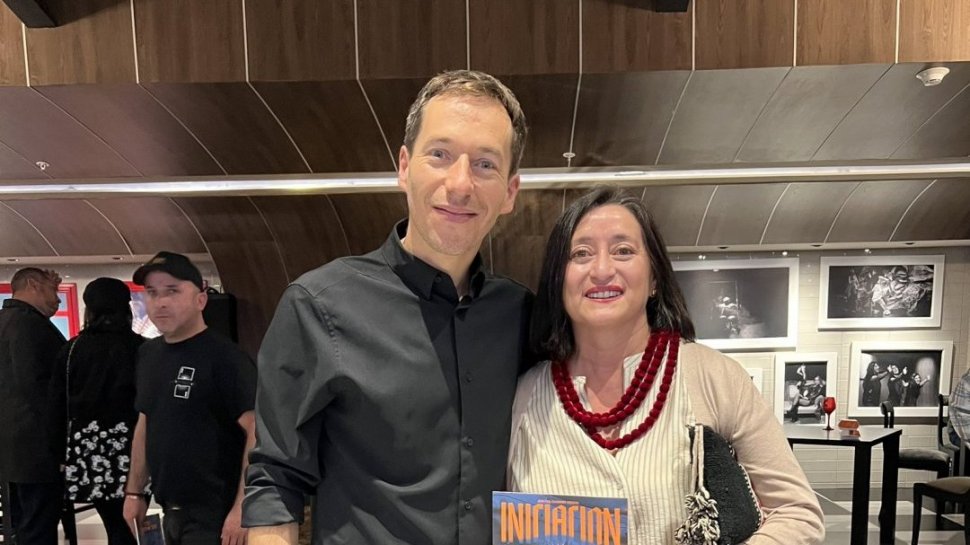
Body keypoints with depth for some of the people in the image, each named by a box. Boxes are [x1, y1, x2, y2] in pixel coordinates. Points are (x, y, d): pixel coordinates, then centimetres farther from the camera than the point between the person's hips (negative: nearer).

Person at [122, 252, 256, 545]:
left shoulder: (224, 357, -16)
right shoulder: (148, 354, 6)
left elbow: (257, 432, -20)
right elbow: (145, 424, 16)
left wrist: (242, 507, -24)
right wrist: (135, 491, 15)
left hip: (215, 515, -7)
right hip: (171, 513, 7)